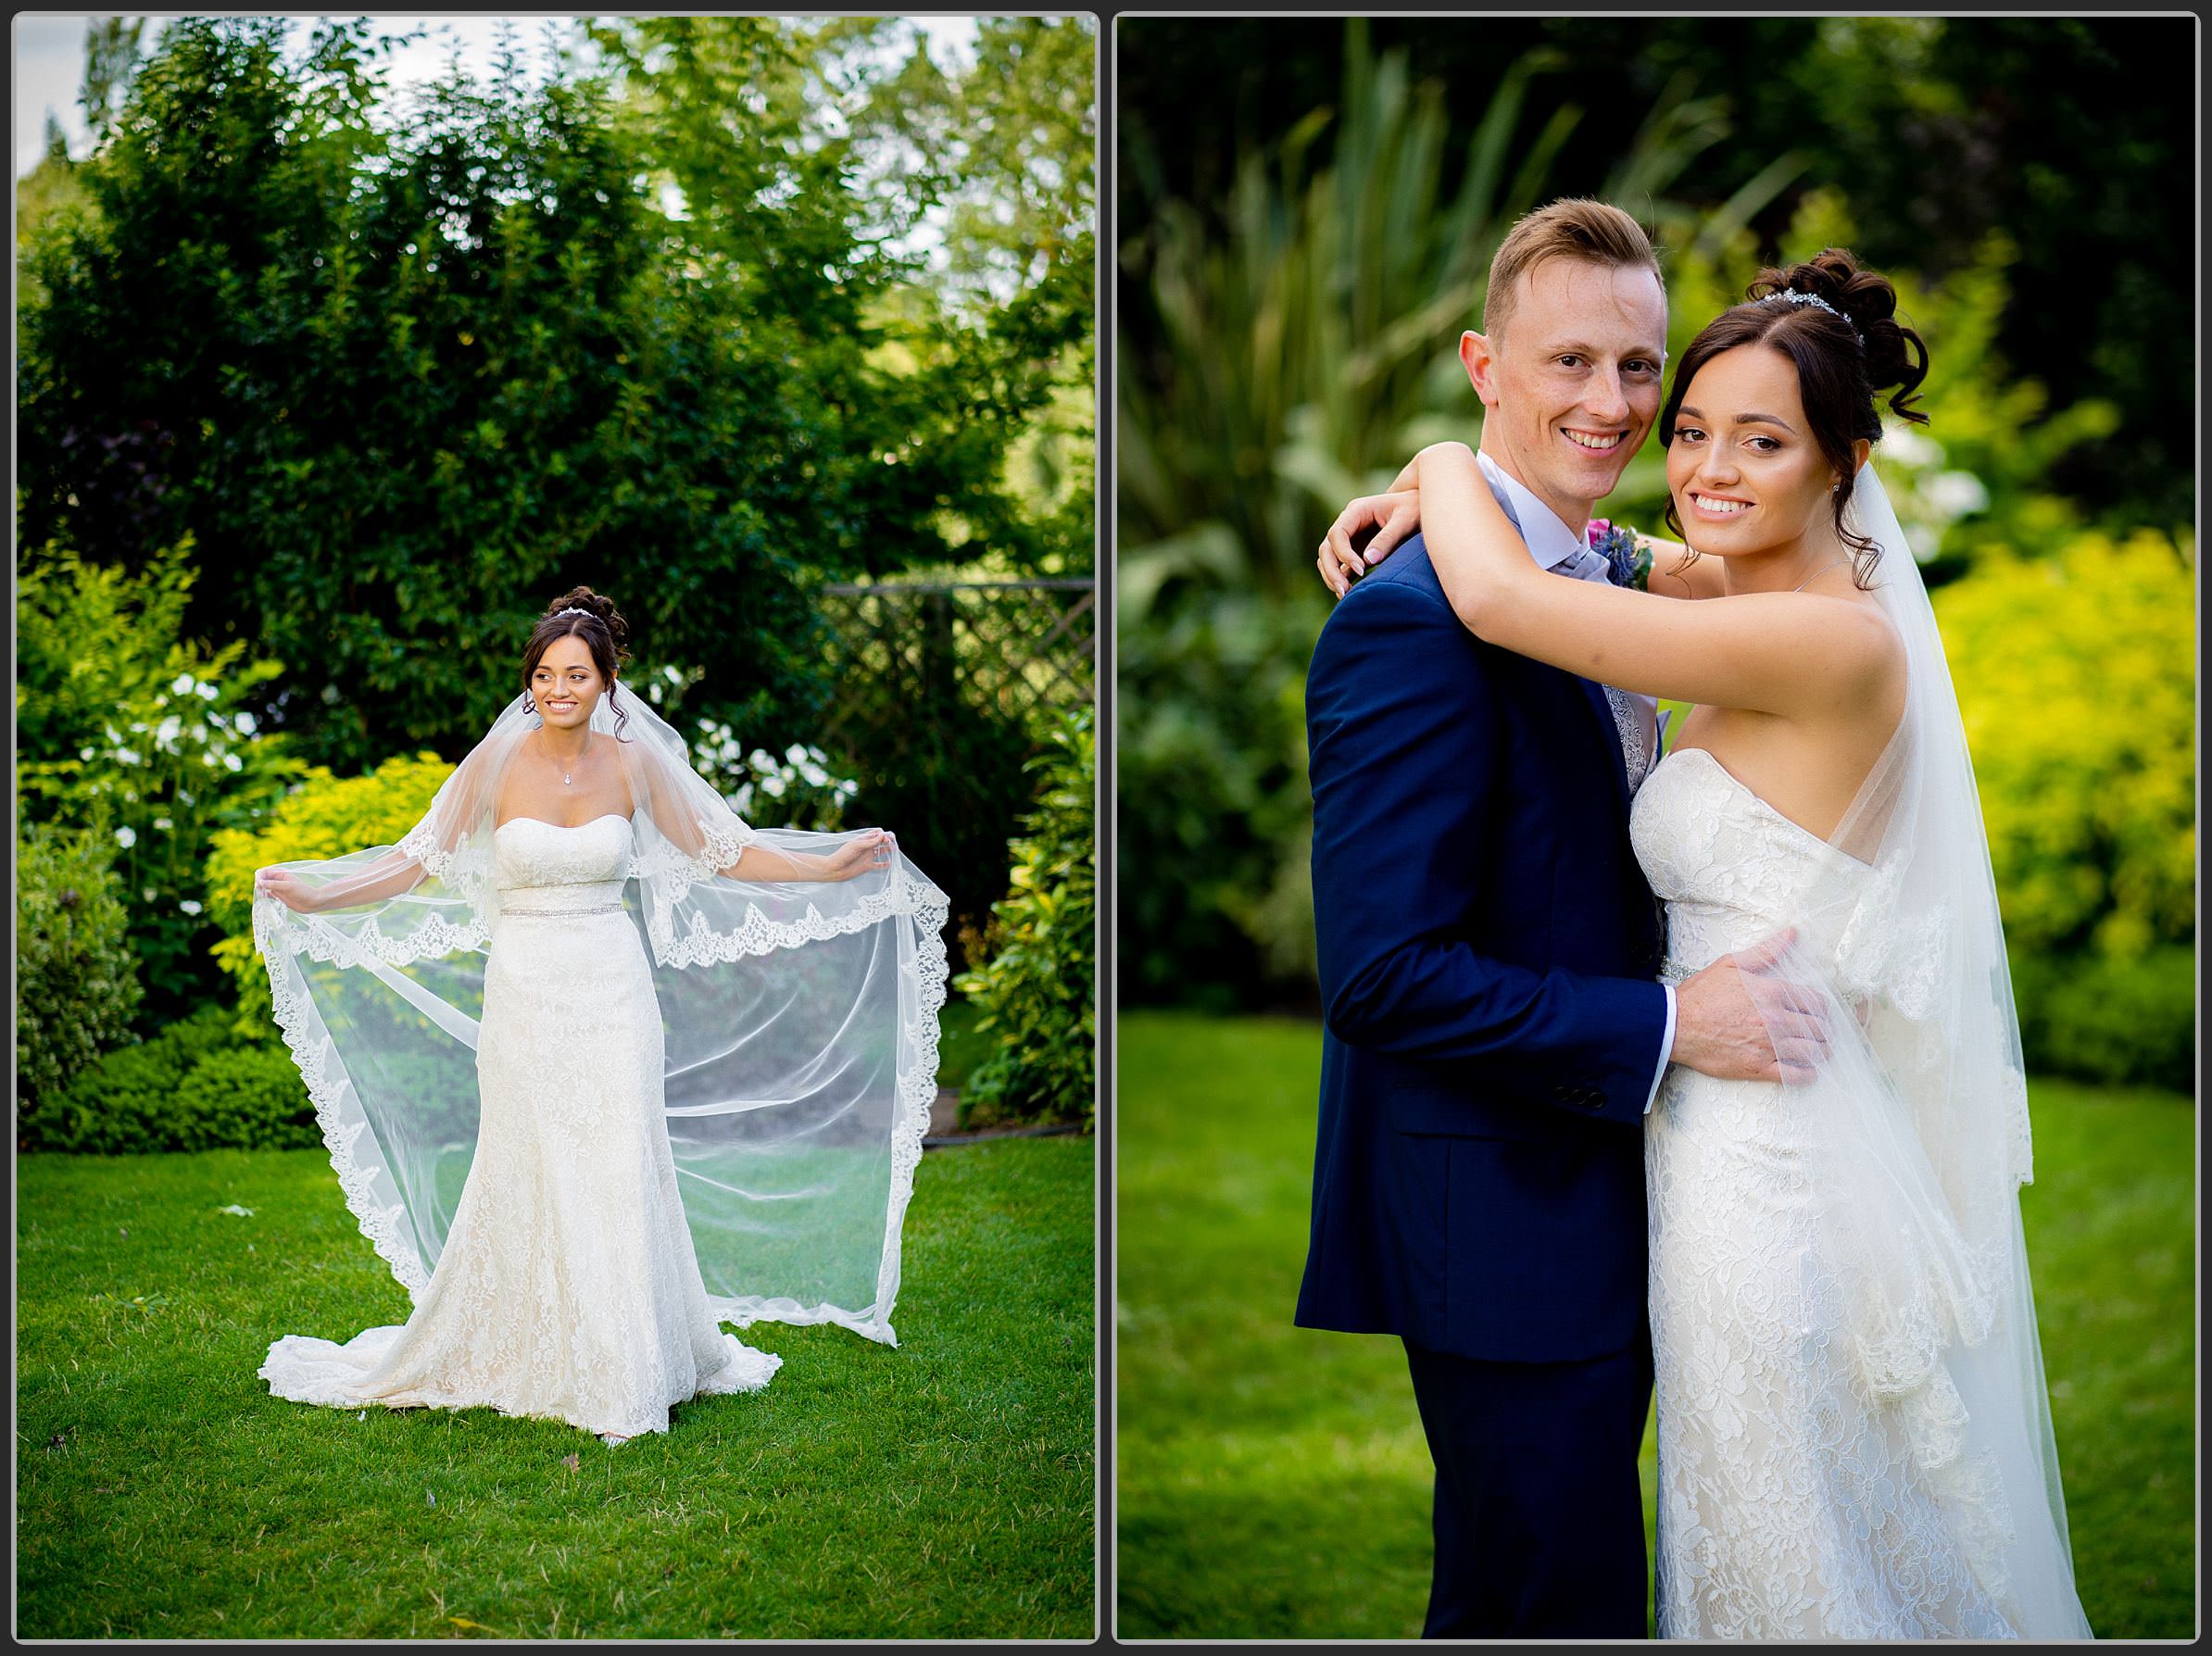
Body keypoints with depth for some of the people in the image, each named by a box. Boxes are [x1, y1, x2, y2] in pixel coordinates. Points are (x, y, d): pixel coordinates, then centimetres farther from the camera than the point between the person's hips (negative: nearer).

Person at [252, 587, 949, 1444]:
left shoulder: (634, 763, 0)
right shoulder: (498, 761, -5)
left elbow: (726, 850, 8)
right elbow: (415, 864, -3)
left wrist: (831, 867, 3)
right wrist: (311, 899, -12)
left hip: (613, 992, 1)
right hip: (524, 991, -1)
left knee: (618, 1177, 1)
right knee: (527, 1180, 3)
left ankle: (625, 1371, 13)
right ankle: (531, 1363, 18)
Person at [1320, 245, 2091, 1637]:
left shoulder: (1836, 639, -20)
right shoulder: (1756, 644, 8)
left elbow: (1500, 595, -23)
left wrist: (1447, 460, -4)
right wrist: (1426, 501, 9)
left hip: (1771, 1169, -9)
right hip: (1736, 1143, 9)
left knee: (1797, 1570, 6)